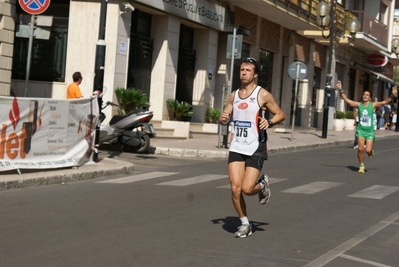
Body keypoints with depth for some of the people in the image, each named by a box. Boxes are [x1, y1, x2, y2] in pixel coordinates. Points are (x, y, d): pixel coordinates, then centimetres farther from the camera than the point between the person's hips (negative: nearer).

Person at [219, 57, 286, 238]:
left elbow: (280, 114, 2)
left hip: (255, 148, -4)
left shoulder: (263, 95, -5)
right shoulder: (233, 95, 10)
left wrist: (269, 123, -18)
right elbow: (224, 118, 18)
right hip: (237, 147, 4)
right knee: (235, 188, -4)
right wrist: (223, 119, -6)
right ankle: (245, 224, 14)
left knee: (247, 189, -12)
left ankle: (262, 185, 24)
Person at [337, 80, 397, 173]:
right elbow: (347, 100, 1)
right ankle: (361, 166, 9)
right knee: (360, 149, -10)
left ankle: (371, 151, 32)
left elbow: (385, 102, -11)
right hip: (360, 130, 1)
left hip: (370, 131, -1)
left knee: (368, 150, -8)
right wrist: (341, 90, -7)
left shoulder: (373, 105, -2)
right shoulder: (359, 105, 2)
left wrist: (392, 96, -26)